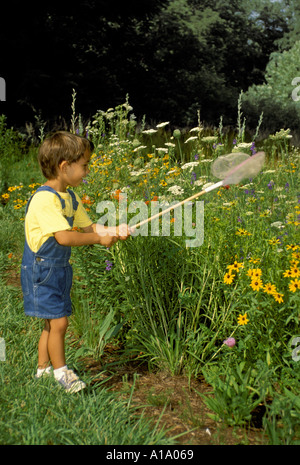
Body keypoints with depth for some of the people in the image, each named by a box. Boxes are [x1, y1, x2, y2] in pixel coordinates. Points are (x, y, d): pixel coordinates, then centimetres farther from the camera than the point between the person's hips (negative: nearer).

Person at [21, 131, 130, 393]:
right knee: (59, 321, -5)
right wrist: (100, 239, -20)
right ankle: (61, 372, 13)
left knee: (52, 322, 15)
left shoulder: (70, 198, 7)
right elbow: (64, 237, -30)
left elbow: (88, 227, 11)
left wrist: (114, 231, -6)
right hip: (41, 270, -9)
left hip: (59, 269, 9)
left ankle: (43, 369, 30)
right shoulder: (45, 199, -24)